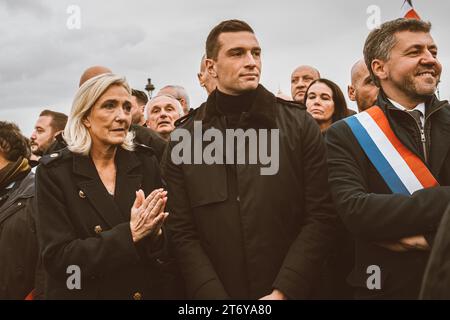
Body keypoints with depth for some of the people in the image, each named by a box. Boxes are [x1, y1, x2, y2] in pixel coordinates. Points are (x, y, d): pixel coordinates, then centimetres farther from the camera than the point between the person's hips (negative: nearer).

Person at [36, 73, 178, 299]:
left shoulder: (145, 162, -4)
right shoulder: (54, 172, -11)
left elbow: (170, 247, -1)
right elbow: (56, 257, -17)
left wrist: (154, 233, -23)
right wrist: (129, 234, -24)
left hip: (151, 291, 3)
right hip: (84, 292, -2)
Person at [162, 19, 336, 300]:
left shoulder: (300, 124, -3)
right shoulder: (185, 138, -1)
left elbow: (321, 216, -6)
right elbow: (182, 232, -3)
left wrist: (284, 291, -15)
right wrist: (215, 296, -13)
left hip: (291, 291, 0)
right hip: (214, 291, 1)